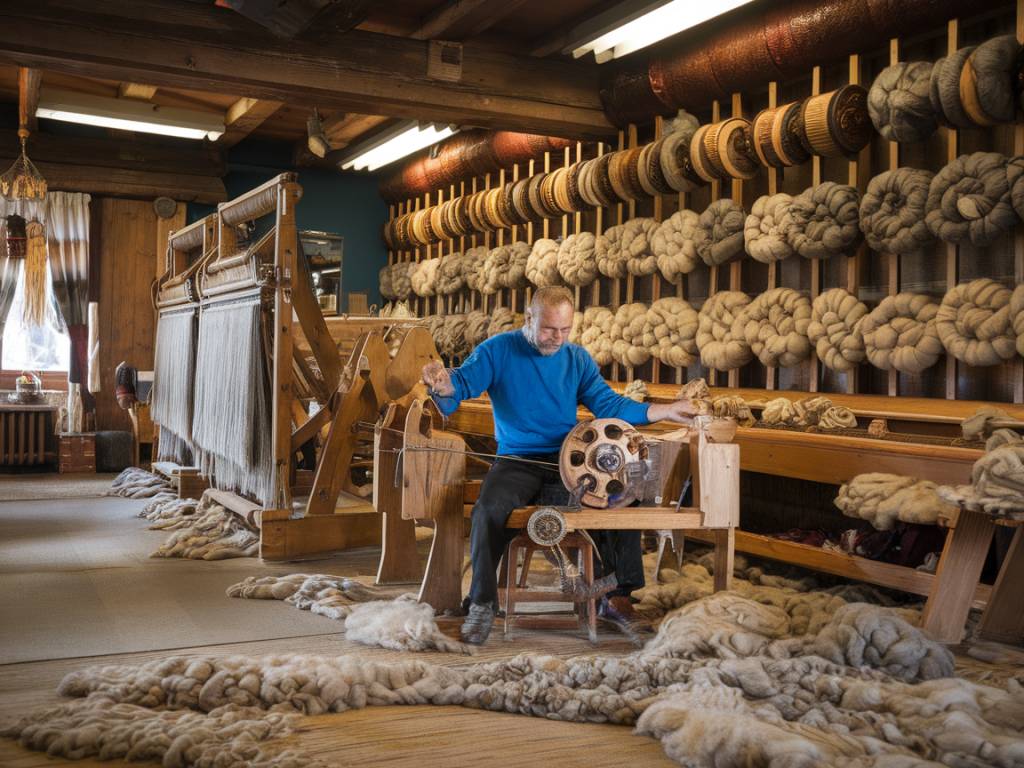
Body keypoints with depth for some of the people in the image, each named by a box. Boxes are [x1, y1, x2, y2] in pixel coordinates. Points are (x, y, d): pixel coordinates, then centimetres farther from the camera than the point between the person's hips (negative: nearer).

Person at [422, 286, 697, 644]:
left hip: (569, 459, 3)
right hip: (518, 461, -3)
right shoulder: (498, 350, 0)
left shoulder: (577, 358, 10)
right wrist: (443, 384, -37)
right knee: (489, 509, -31)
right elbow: (463, 382, -11)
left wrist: (665, 411, 1)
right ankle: (482, 604, -15)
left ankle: (618, 593, 0)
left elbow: (609, 405, 8)